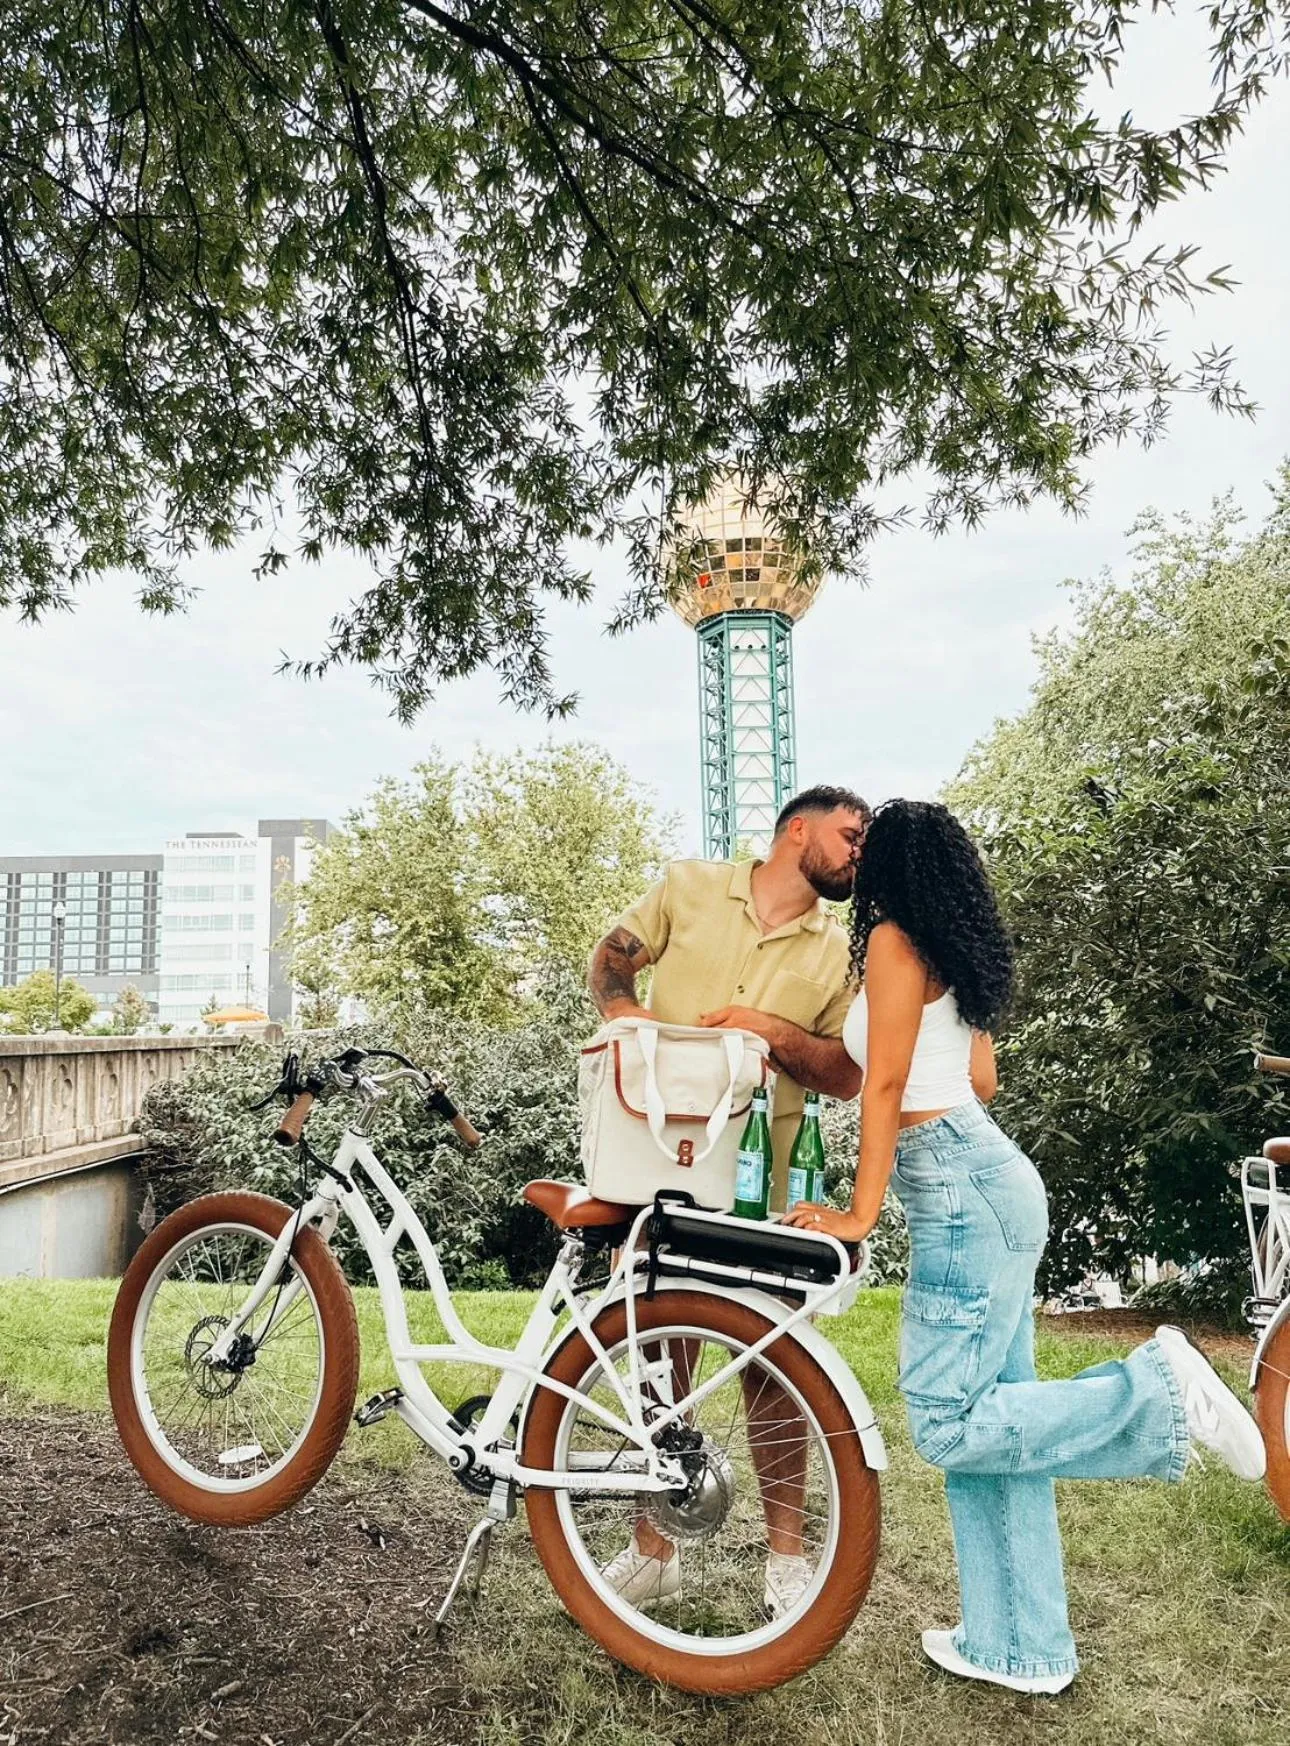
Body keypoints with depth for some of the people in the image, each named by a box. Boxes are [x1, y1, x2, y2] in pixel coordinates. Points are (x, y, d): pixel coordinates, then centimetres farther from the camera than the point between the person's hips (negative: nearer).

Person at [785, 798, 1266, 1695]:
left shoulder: (893, 940, -7)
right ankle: (1019, 1645, 19)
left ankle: (1156, 1388, -6)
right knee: (984, 1417, 12)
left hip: (962, 1192, -10)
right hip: (988, 1183, 10)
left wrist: (859, 1215, -9)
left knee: (948, 1424, -6)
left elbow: (886, 1083, -13)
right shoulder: (955, 955, 17)